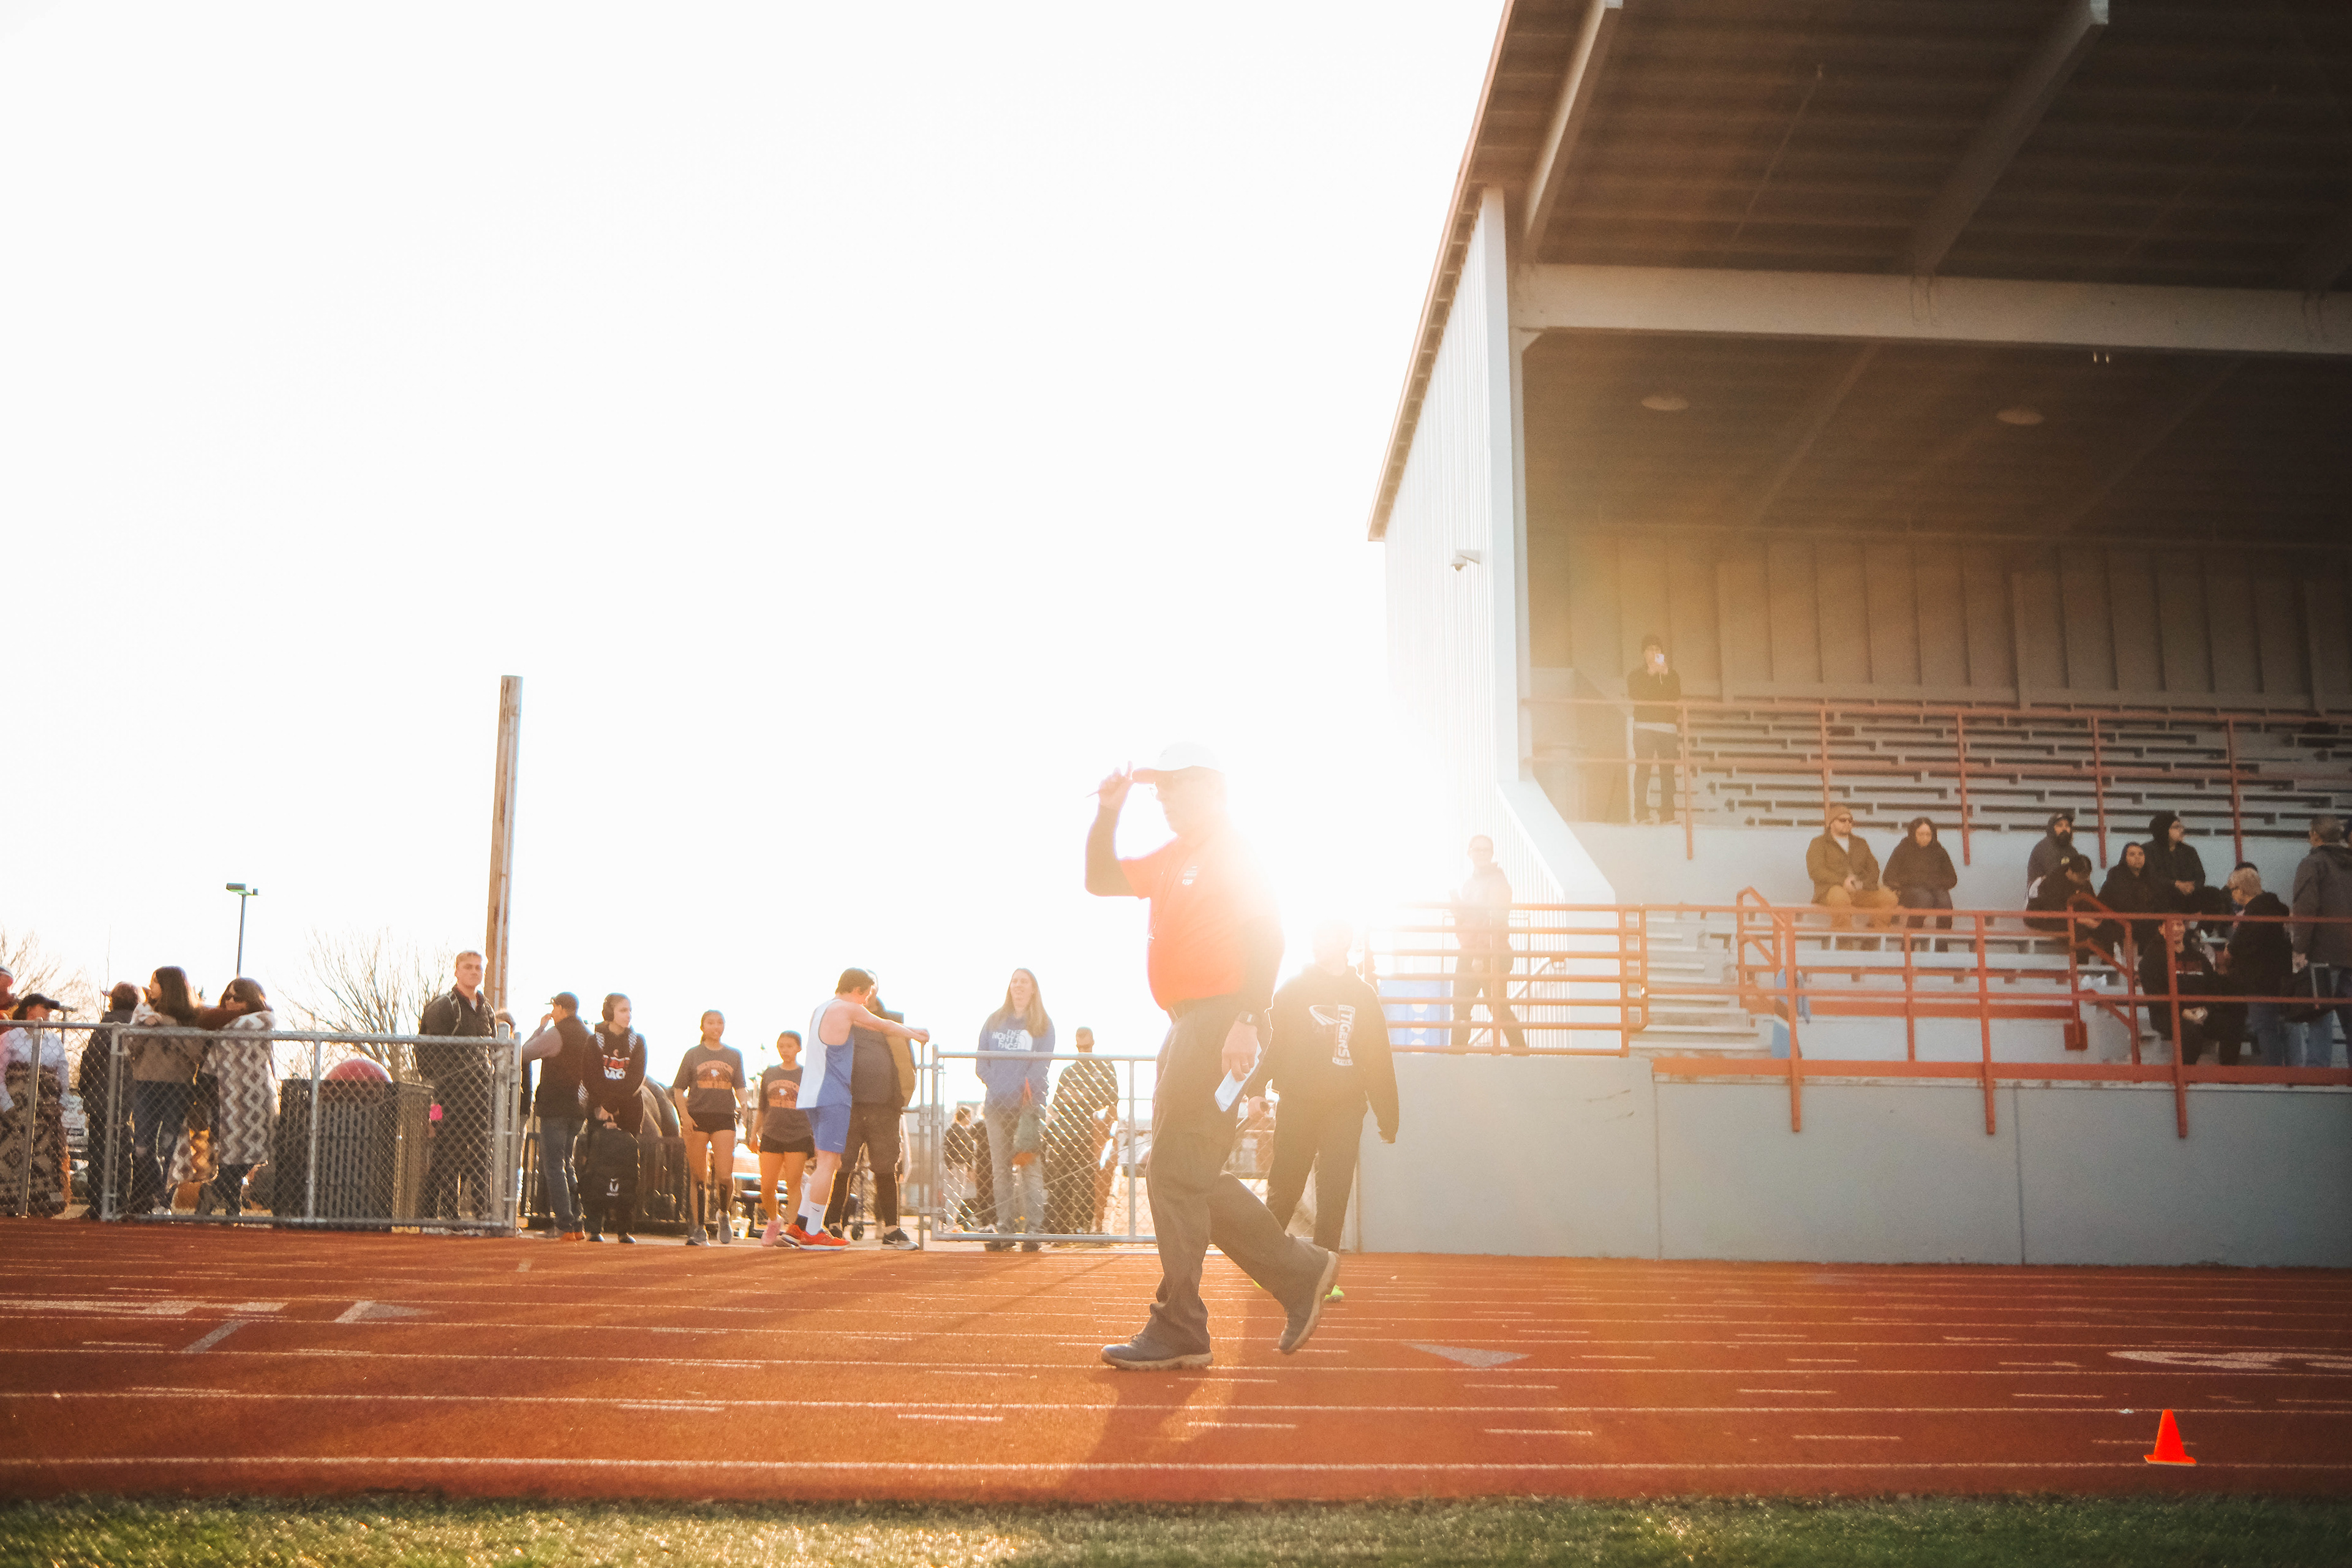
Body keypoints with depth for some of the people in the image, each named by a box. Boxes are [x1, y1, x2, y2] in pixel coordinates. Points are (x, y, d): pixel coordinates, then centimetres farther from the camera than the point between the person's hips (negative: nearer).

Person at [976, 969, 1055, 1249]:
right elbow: (982, 1058, 12)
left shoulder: (1043, 1025, 8)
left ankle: (1033, 1228, -9)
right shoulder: (994, 1021, 17)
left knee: (1030, 1167, -9)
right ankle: (1005, 1228, 5)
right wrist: (991, 1083, -4)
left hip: (1028, 1103, -3)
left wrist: (1023, 1089, -14)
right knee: (1001, 1168, 2)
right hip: (997, 1104, 3)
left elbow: (1043, 1061, -3)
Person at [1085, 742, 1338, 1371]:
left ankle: (1178, 1331, -7)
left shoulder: (1231, 850, -8)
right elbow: (1101, 880, 25)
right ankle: (1301, 1272, 16)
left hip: (1218, 1022, -10)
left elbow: (1265, 935, -18)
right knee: (1190, 1177, 11)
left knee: (1177, 1173, -10)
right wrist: (1108, 813, 11)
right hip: (1187, 1026, 10)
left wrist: (1246, 1021, -27)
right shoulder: (1173, 858, 21)